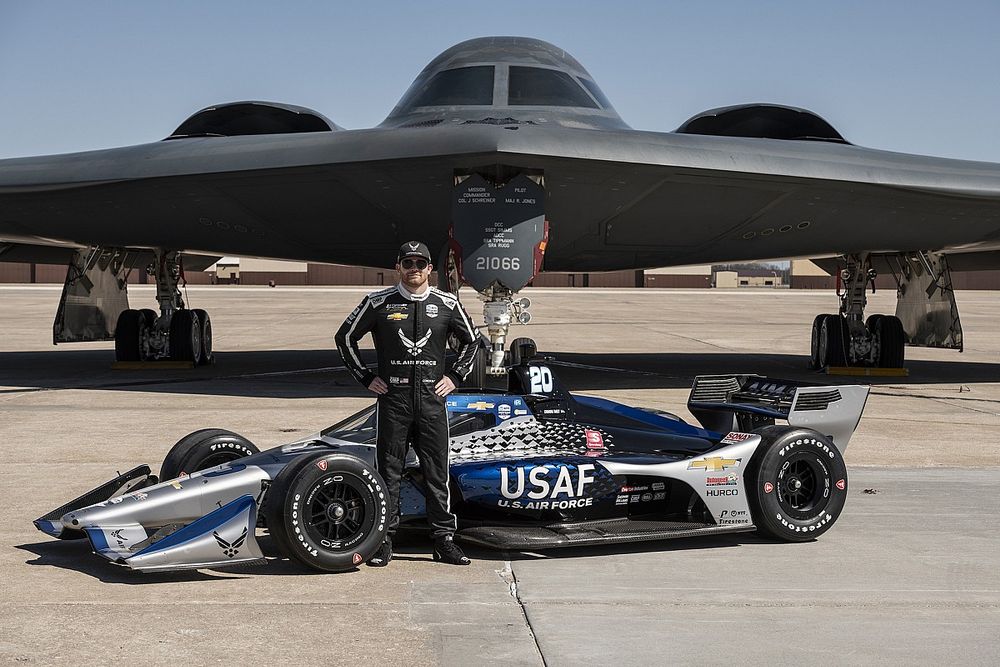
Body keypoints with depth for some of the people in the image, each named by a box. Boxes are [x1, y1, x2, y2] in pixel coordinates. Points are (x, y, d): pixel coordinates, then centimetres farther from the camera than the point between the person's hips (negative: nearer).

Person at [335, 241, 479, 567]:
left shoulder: (447, 304, 5)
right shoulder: (378, 303, 0)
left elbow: (471, 341, 19)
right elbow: (345, 337, 9)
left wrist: (455, 376, 9)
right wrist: (365, 377, 5)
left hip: (432, 399, 1)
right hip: (392, 399, -1)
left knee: (437, 473, 4)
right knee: (388, 472, 4)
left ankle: (444, 539, 12)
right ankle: (384, 540, 12)